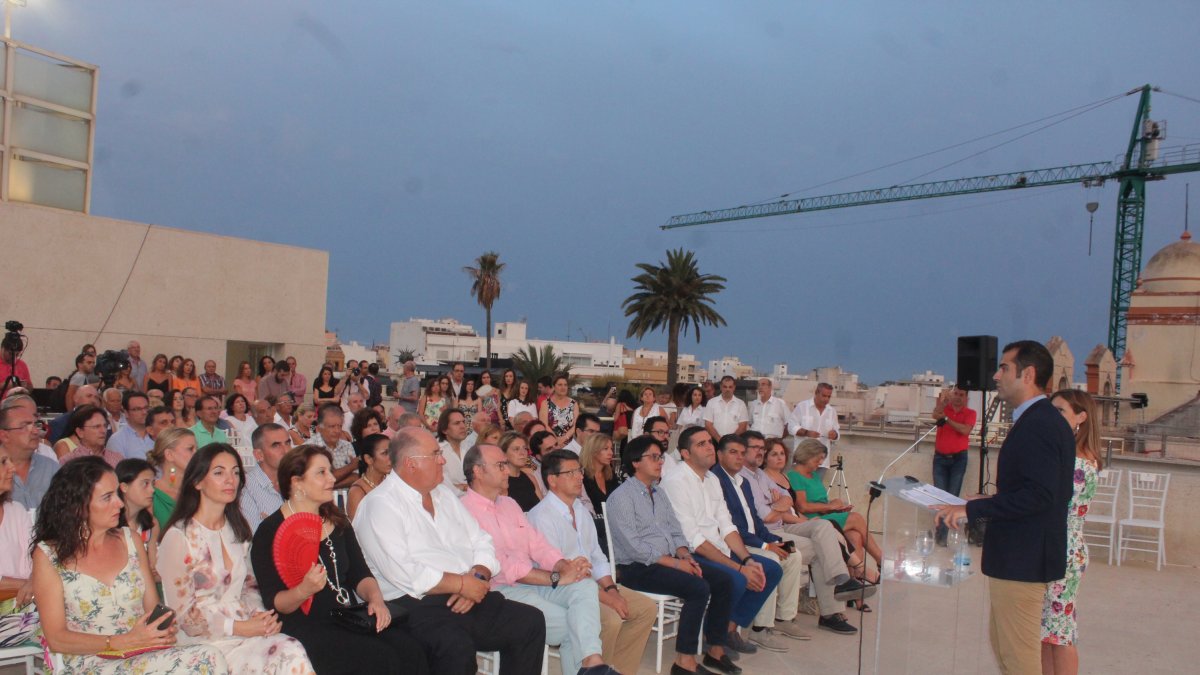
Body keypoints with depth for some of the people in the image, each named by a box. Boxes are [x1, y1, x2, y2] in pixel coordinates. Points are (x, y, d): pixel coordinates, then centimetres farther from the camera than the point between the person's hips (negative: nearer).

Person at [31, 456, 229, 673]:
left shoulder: (128, 539, 14)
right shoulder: (48, 555, 2)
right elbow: (56, 639, -4)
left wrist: (164, 629, -9)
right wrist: (124, 642, -16)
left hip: (146, 655, 5)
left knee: (211, 657, -30)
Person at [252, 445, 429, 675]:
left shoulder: (338, 522, 15)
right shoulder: (270, 533, -5)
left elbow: (359, 574, 13)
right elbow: (273, 602, -8)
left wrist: (375, 598, -9)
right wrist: (303, 590, -29)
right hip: (306, 628, -6)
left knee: (410, 651, -21)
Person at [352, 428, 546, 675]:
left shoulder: (445, 494, 19)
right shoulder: (379, 504, -6)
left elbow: (482, 544, 16)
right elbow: (401, 572, -18)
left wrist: (477, 577, -6)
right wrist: (461, 584, -14)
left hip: (465, 598, 8)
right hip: (415, 605, -7)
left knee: (531, 622, -9)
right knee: (456, 645, -35)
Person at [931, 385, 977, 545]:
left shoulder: (970, 413, 2)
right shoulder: (944, 407, 5)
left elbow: (965, 430, -15)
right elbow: (935, 415, -18)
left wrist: (947, 418, -16)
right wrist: (943, 399, -30)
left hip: (958, 458, -1)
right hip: (940, 457, 1)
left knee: (952, 495, -4)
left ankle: (945, 533, 0)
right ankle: (940, 530, 2)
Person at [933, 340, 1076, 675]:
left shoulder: (1037, 424, -20)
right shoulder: (1043, 420, 13)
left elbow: (1039, 495, -28)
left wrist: (972, 509, -25)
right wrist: (991, 501, 14)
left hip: (1021, 559, -11)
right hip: (1018, 555, 11)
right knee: (1001, 640, 22)